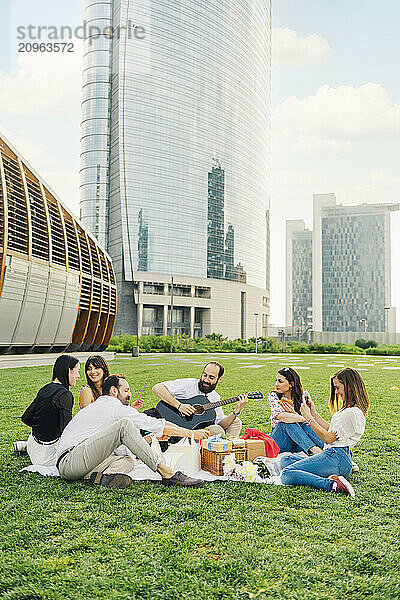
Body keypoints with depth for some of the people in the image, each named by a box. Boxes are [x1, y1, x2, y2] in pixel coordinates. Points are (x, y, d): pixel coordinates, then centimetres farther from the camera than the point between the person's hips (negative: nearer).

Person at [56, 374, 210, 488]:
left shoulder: (98, 406, 25)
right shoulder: (113, 406, -4)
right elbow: (153, 423, -5)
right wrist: (191, 434, 0)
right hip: (69, 461, -10)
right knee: (124, 424, -19)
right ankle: (167, 473, -24)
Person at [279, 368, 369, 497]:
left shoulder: (352, 413, -15)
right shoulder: (348, 409, 17)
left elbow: (328, 438, -15)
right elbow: (331, 430, 24)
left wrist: (309, 418, -10)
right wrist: (314, 413, 22)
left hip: (337, 458, -11)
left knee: (286, 475, -21)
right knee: (285, 460, 11)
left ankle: (333, 484, -25)